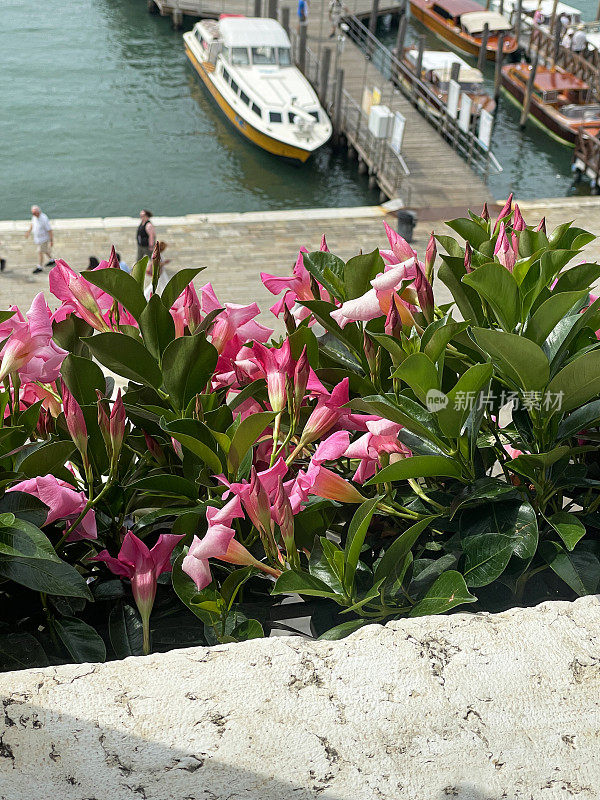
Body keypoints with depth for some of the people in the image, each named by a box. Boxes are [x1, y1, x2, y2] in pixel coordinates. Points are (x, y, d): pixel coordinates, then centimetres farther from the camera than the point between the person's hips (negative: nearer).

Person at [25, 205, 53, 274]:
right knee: (44, 250, 24)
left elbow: (50, 230, -24)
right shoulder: (35, 216, -7)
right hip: (37, 237, 8)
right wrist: (28, 232, 10)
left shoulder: (44, 219, -31)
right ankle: (51, 260, 46)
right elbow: (32, 224, 13)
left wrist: (52, 240, -20)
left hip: (43, 238, -8)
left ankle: (40, 267, 16)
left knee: (40, 252, 1)